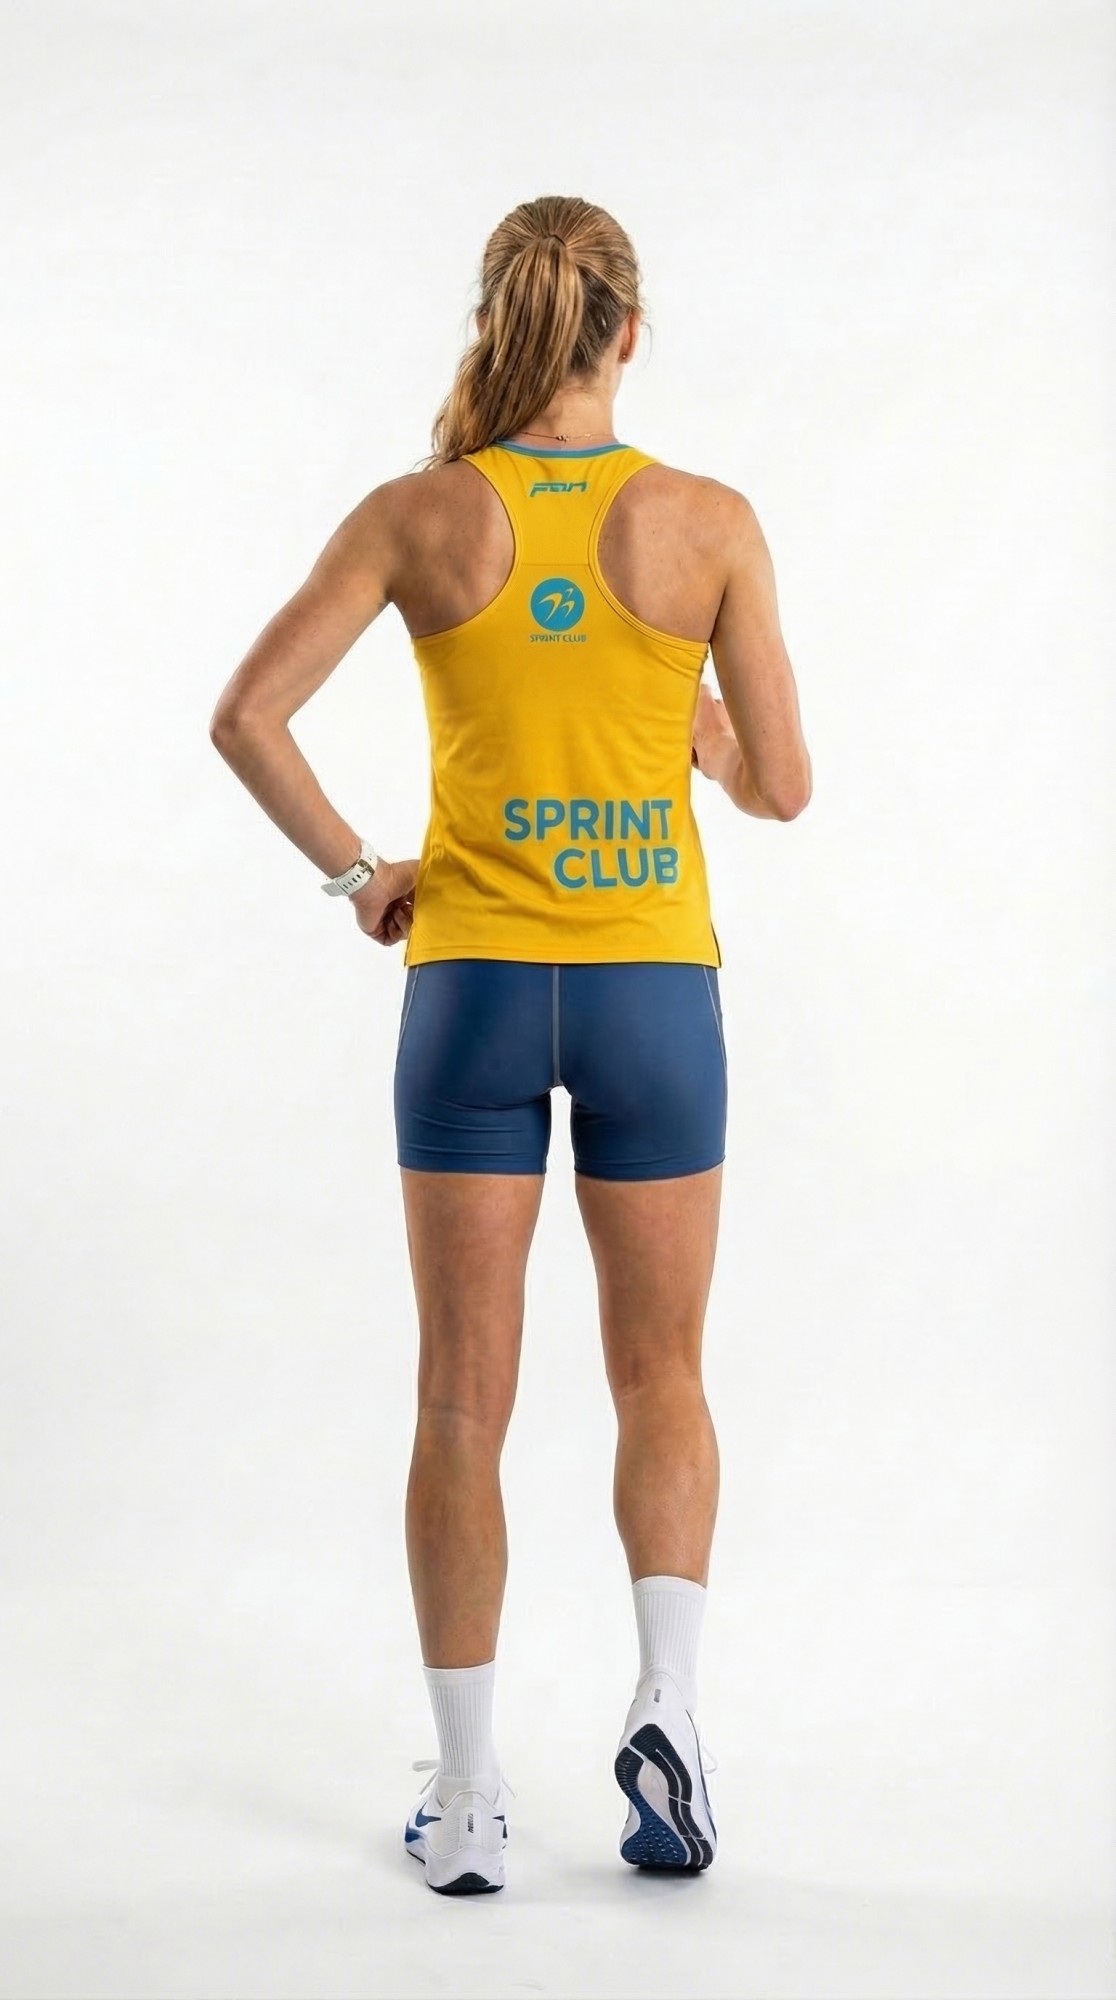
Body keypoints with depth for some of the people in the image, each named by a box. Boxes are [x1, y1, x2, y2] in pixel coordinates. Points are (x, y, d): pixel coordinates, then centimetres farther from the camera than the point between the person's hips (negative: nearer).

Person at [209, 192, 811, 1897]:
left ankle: (467, 1800, 10)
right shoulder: (710, 522, -4)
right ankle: (666, 1699, -5)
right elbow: (780, 786, -1)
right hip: (651, 985, 0)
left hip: (472, 981, 0)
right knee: (660, 1375, 16)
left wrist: (354, 871, 3)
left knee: (467, 1395, 8)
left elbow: (246, 714, -8)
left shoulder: (421, 514, -3)